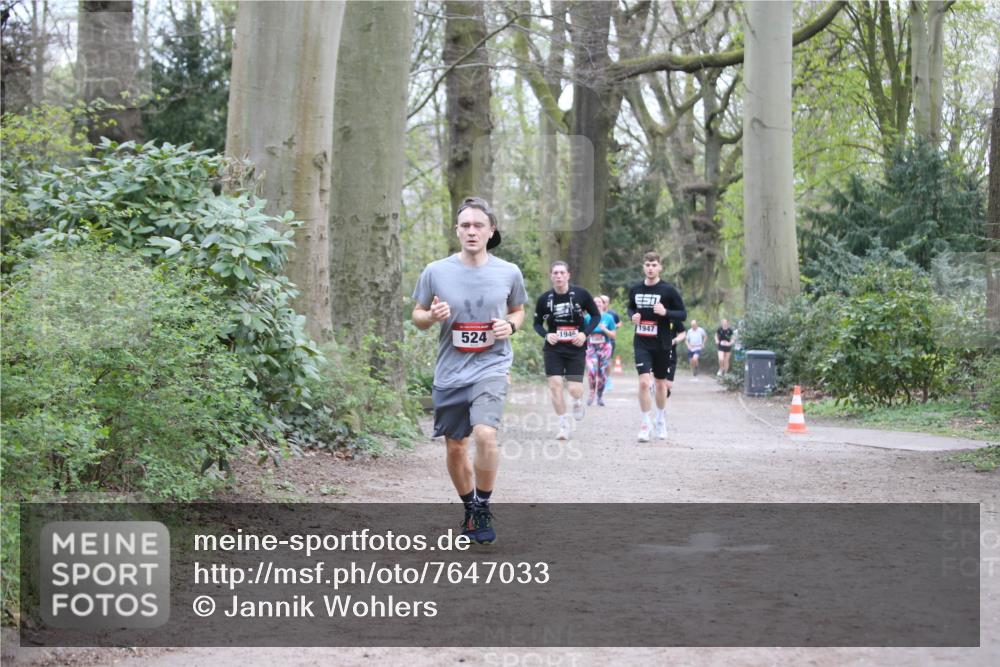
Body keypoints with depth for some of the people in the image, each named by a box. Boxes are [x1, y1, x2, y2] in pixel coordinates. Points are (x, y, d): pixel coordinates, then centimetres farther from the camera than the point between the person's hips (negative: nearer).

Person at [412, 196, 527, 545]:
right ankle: (470, 509, 34)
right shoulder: (436, 271, -2)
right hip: (450, 372, 2)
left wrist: (510, 326, -6)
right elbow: (417, 316, 8)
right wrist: (432, 316, -14)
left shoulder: (509, 273, -1)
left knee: (485, 434, -24)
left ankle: (483, 508, -4)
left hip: (491, 367, -2)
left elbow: (518, 310, 16)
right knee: (455, 447, 11)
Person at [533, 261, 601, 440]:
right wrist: (546, 334, -12)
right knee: (555, 384, -11)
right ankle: (563, 424, 4)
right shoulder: (544, 299, -4)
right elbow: (537, 323, 9)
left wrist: (585, 333, -12)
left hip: (576, 347, -1)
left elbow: (596, 315, 3)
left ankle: (577, 402, 32)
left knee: (574, 389, -8)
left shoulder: (581, 294, -7)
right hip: (553, 348, 1)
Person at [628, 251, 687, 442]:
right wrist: (633, 316, -3)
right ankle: (646, 424, -3)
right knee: (644, 382, -14)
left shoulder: (669, 290, -7)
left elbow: (683, 314, -3)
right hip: (642, 344, 1)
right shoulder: (635, 289, 3)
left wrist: (665, 312, -22)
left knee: (661, 384, 12)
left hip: (662, 344, -1)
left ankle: (661, 421, 33)